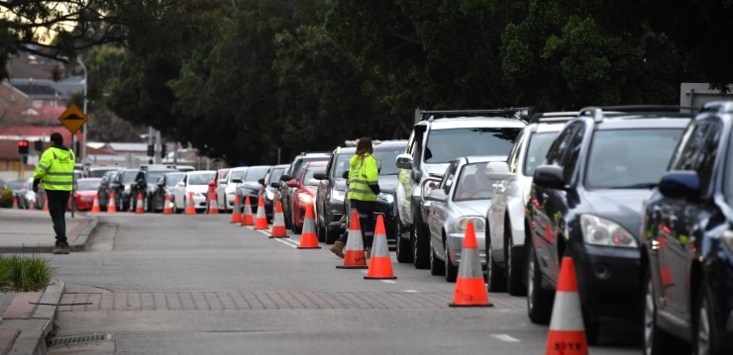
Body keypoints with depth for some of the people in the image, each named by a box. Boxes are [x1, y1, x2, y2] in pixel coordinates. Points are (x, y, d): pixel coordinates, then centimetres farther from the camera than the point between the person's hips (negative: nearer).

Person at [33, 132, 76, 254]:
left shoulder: (49, 153, -10)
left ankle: (62, 243, -15)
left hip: (53, 189, -6)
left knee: (57, 217, -5)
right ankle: (61, 243, 16)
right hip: (66, 189, 6)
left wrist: (35, 184, 2)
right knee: (61, 216, 16)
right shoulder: (70, 154, 10)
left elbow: (40, 170, -14)